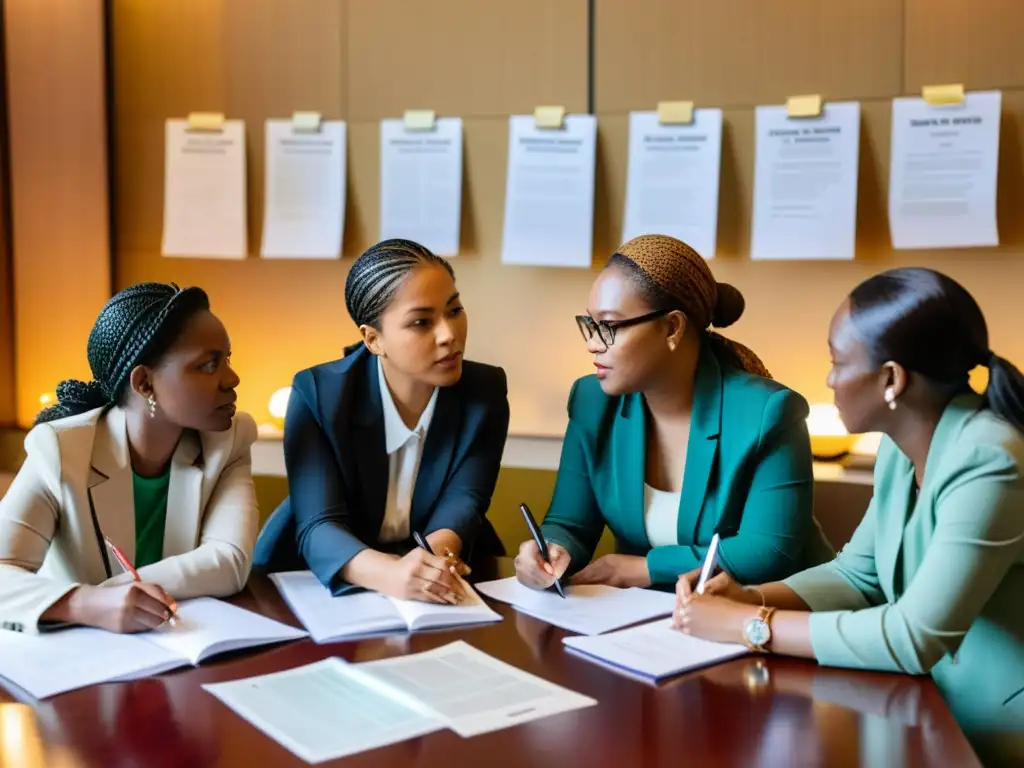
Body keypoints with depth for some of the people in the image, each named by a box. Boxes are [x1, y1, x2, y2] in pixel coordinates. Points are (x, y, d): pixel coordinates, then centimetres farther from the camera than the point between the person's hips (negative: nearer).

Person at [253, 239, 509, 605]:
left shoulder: (485, 390, -7)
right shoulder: (317, 393, -14)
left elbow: (464, 498, -14)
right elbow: (318, 526, -23)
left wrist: (438, 551, -37)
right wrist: (391, 573, -43)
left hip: (443, 588, 1)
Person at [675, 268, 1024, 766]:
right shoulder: (902, 446, 1)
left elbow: (914, 638, -28)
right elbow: (858, 574, 8)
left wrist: (749, 626, -22)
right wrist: (750, 599, -8)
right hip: (933, 712, 6)